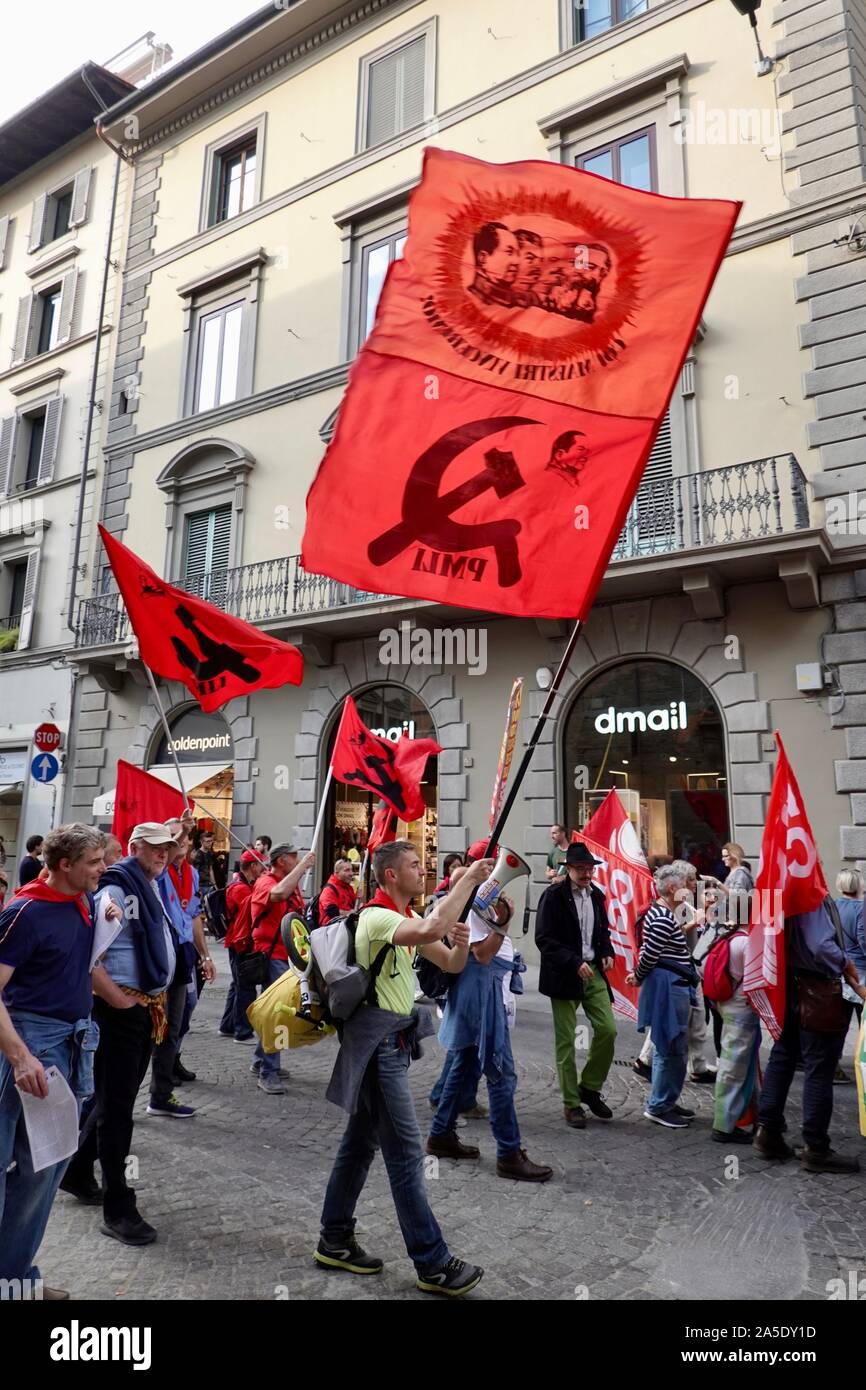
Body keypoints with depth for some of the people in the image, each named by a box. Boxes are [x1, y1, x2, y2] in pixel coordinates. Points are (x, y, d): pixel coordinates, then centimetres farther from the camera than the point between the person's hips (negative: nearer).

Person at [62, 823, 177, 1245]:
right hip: (120, 1011, -9)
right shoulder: (116, 891, -17)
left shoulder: (152, 889, 12)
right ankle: (118, 1209, 10)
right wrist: (116, 998, -19)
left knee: (116, 1099, 20)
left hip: (149, 1009, 9)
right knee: (117, 1106, 1)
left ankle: (77, 1173, 39)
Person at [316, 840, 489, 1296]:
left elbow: (451, 964, 11)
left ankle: (334, 1241, 28)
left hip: (391, 1037, 10)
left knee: (363, 1140, 16)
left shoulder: (407, 919, 12)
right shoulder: (377, 916, -18)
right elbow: (433, 929, -37)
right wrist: (468, 879, -30)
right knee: (405, 1149, -4)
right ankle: (433, 1264, 4)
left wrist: (462, 943, -11)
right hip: (378, 1036, -10)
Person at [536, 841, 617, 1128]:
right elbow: (543, 938, -15)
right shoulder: (553, 895, -11)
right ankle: (571, 1103, 17)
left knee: (608, 1030, 0)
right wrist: (574, 963, -22)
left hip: (593, 972, 5)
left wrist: (607, 952, 2)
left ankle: (590, 1087, 22)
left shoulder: (596, 895, 7)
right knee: (566, 1041, 3)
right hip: (564, 975, -5)